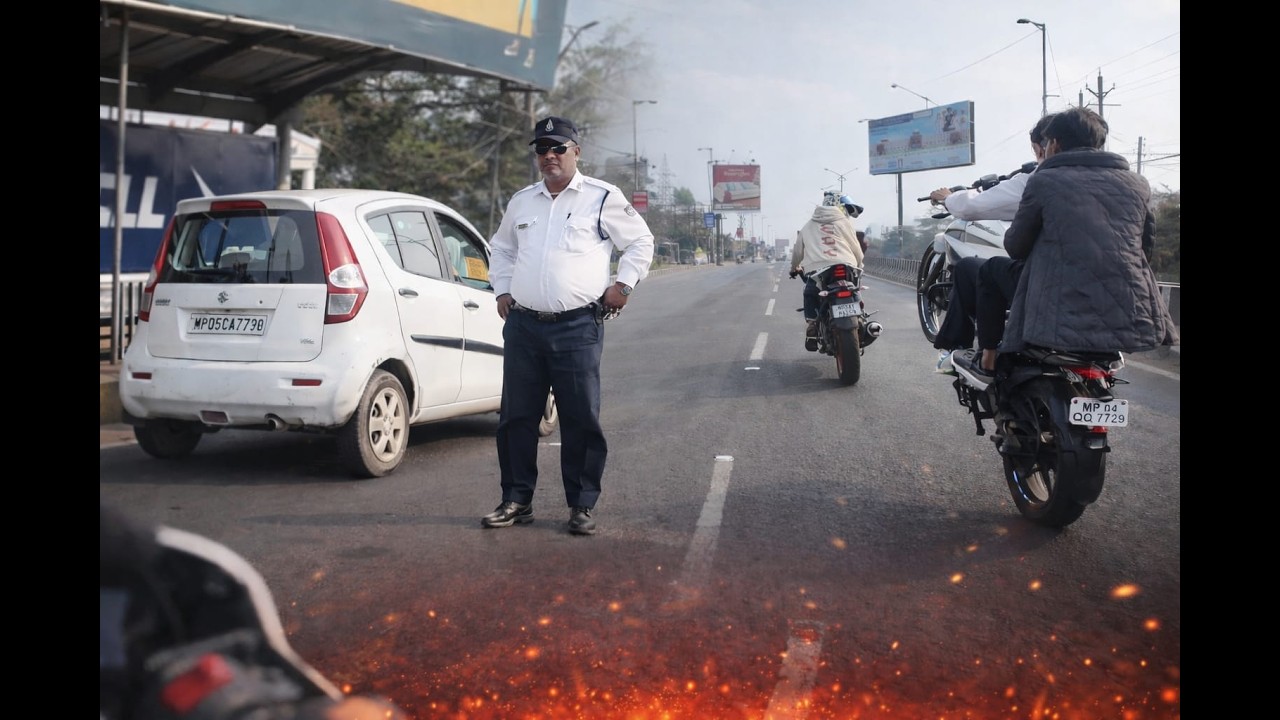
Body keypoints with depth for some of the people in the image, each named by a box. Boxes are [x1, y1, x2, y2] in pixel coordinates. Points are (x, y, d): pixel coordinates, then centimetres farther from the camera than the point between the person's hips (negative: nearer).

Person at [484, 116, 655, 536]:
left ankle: (582, 506, 8)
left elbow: (640, 242, 9)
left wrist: (623, 284, 0)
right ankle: (517, 500, 18)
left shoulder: (603, 198, 2)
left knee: (581, 421, -1)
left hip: (577, 328, -4)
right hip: (522, 326, 4)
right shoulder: (521, 202, 16)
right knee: (516, 418, 7)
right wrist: (501, 289, 19)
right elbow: (501, 247, 30)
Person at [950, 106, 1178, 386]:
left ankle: (987, 362, 22)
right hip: (1133, 324, 5)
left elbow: (1015, 246, 5)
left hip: (1064, 321, -5)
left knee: (990, 272, 19)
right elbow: (1146, 248, 18)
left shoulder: (1044, 181, -1)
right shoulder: (1137, 184, 10)